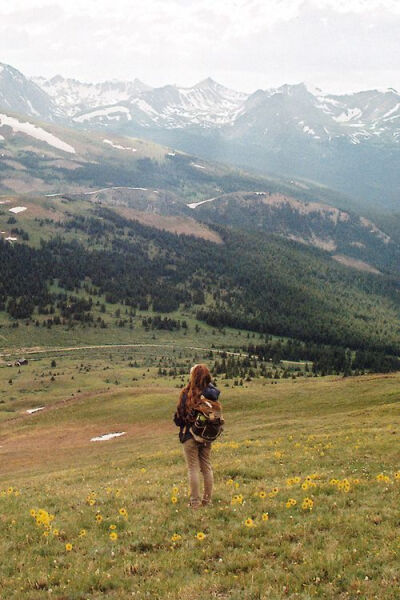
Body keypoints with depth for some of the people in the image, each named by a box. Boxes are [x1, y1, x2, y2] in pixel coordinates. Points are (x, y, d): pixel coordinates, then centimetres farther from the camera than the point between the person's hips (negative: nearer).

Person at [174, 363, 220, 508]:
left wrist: (179, 422, 12)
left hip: (190, 435, -4)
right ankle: (207, 500, 19)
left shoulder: (186, 393, -16)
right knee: (207, 467, 13)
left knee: (193, 468, 3)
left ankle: (195, 502, 5)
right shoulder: (211, 393, -5)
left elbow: (179, 416, -10)